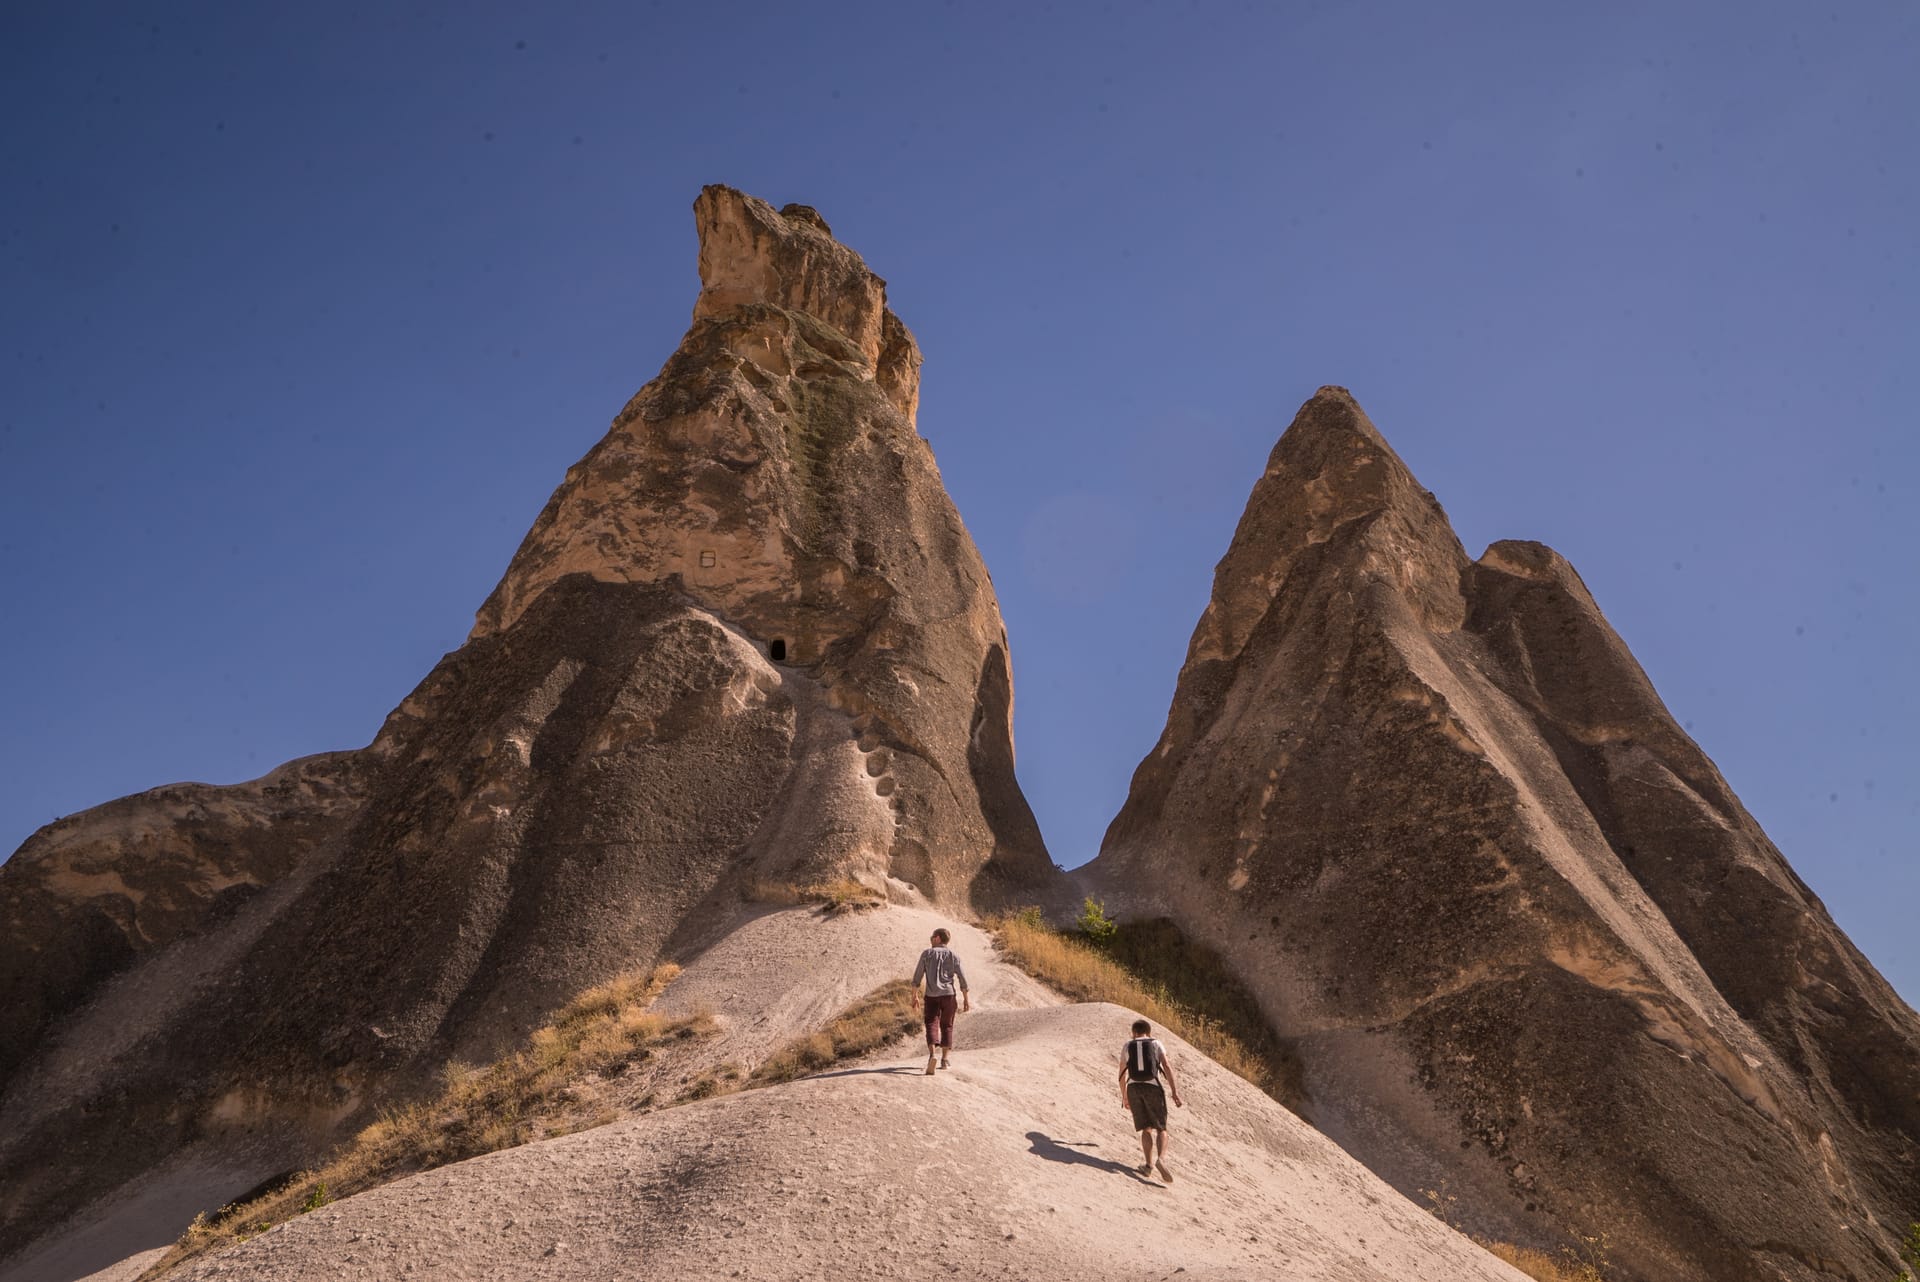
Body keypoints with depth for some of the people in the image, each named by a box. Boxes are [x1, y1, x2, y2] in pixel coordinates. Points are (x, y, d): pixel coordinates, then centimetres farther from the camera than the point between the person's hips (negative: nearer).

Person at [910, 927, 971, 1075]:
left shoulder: (927, 954, 4)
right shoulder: (952, 955, 5)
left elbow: (917, 976, 2)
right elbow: (962, 978, 0)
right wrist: (966, 999, 5)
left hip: (931, 996, -1)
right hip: (948, 995, 1)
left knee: (931, 1024, -3)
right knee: (947, 1026, 12)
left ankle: (931, 1055, -25)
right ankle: (944, 1059, 11)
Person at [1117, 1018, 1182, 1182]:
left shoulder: (1128, 1047, 13)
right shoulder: (1156, 1044, 9)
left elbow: (1122, 1075, 13)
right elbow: (1167, 1067, -4)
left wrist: (1124, 1097, 26)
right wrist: (1175, 1093, -7)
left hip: (1134, 1088, 2)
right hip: (1153, 1088, -2)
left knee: (1147, 1128, 14)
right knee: (1161, 1129, 6)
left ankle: (1149, 1164, 2)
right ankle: (1161, 1159, -19)